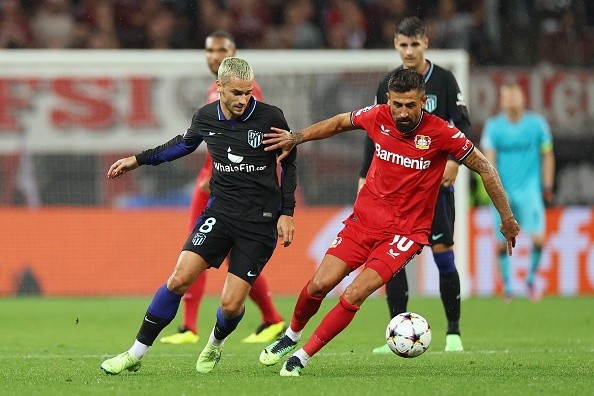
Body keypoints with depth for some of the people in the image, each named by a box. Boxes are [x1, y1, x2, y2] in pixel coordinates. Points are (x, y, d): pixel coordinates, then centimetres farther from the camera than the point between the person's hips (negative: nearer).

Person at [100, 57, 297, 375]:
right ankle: (135, 354, -2)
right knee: (179, 279, -13)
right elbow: (184, 143, 22)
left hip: (260, 221, -3)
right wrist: (137, 160, 24)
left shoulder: (270, 118, -10)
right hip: (220, 210, 3)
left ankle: (215, 344, 27)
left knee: (232, 304, -9)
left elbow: (289, 163, 5)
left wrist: (287, 213, 1)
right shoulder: (206, 117, -1)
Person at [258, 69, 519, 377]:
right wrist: (296, 138, 10)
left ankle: (303, 356, -2)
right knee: (320, 284, -5)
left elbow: (483, 167, -7)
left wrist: (507, 218, -6)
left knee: (354, 295, -17)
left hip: (407, 230, -3)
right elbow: (340, 123, 16)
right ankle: (291, 336, 25)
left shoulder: (441, 134, -17)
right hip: (365, 218, 3)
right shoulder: (378, 117, -6)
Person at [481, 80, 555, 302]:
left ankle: (531, 279, 9)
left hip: (529, 189, 0)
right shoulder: (493, 126, 0)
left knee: (538, 238, -15)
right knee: (502, 243, 1)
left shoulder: (537, 124, 1)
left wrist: (547, 187, 9)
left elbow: (547, 156, 10)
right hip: (503, 192, 0)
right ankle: (506, 285, 21)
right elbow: (488, 159, -4)